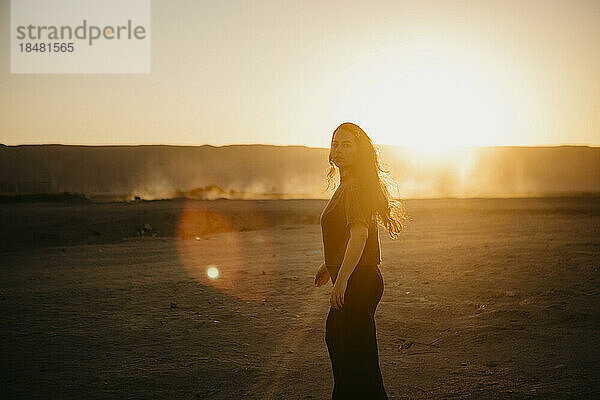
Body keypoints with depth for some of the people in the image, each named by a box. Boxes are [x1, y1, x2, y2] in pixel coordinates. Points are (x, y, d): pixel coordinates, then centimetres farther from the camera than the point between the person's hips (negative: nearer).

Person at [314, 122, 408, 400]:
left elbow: (359, 234, -29)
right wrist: (329, 265, 31)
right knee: (335, 337, 23)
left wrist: (342, 279, -35)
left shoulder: (355, 188, -18)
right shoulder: (348, 185, 14)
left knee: (357, 352, -2)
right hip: (356, 280, 11)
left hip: (359, 281, -11)